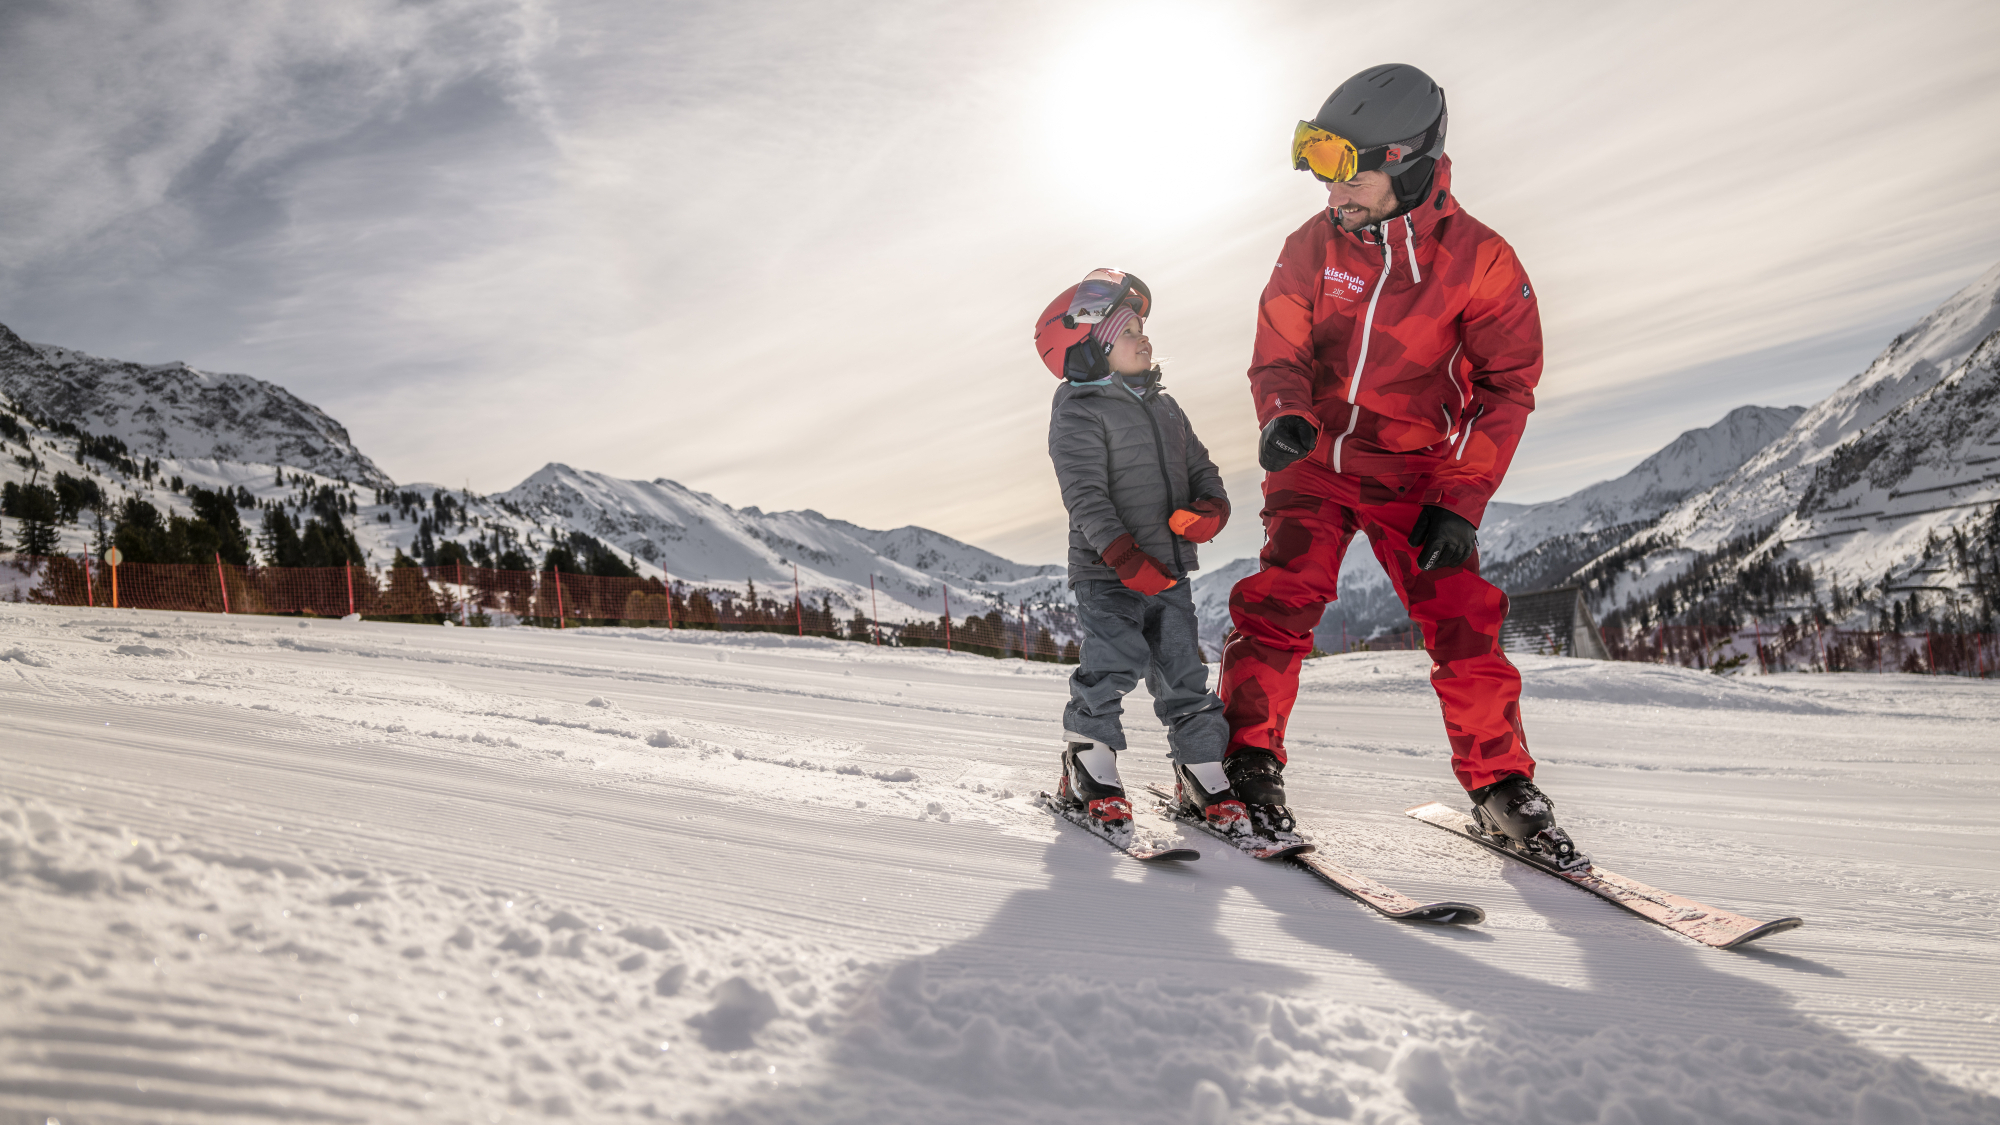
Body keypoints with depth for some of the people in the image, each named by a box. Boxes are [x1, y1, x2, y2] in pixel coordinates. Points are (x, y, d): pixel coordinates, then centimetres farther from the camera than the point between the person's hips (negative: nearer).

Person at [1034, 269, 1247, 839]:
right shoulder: (1079, 413, -7)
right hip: (1108, 573, -6)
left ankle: (1203, 777, 18)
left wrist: (1209, 508, -4)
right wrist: (1124, 555, -26)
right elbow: (1086, 494, -16)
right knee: (1113, 664, -13)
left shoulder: (1164, 408, 17)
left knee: (1184, 672, 6)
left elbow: (1200, 468, 18)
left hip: (1169, 570, 6)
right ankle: (1089, 775, 5)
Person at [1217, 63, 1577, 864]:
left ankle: (1500, 784, 8)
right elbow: (1277, 355, 1)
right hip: (1313, 465, 1)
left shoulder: (1479, 259, -8)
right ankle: (1248, 761, -2)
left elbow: (1507, 387, -4)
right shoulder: (1311, 248, -3)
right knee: (1278, 603, -14)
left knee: (1463, 621, -7)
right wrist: (1285, 416, -23)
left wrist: (1460, 500, -13)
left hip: (1416, 476, -1)